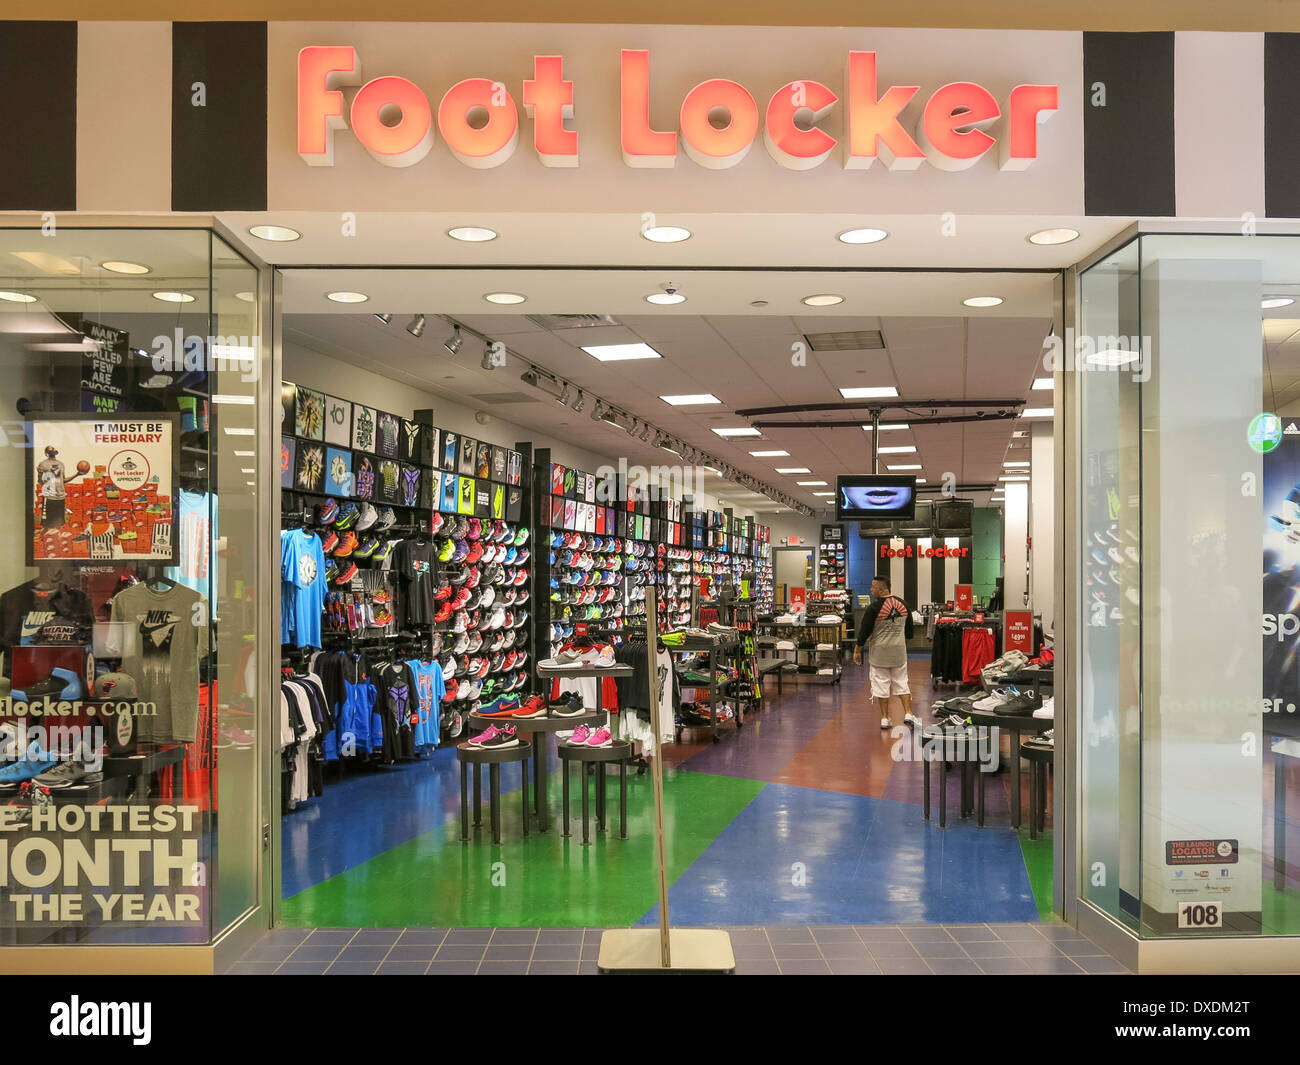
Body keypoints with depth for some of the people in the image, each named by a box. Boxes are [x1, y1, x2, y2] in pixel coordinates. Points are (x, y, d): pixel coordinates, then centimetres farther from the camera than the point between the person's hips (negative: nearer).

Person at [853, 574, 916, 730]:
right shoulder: (903, 605, 2)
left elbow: (864, 631, -12)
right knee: (902, 683, 13)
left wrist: (857, 650, -2)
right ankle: (908, 714, 5)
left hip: (879, 652, -4)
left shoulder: (874, 608, -15)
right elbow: (909, 630, 13)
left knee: (881, 685, 4)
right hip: (899, 652, 4)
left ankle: (884, 718, 9)